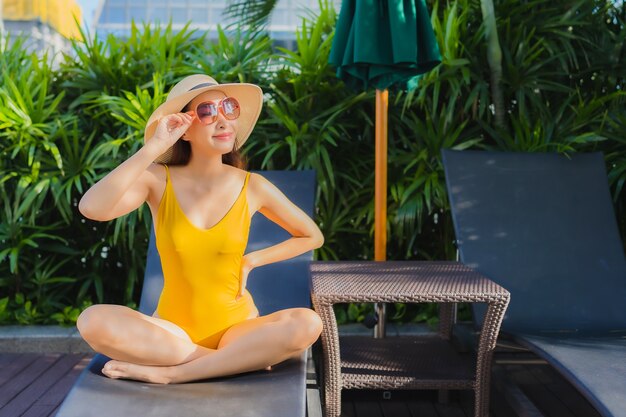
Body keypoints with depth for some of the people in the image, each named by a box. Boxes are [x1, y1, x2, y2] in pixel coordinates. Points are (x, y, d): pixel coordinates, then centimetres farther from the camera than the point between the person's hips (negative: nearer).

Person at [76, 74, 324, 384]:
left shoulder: (252, 187, -5)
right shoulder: (158, 180, -6)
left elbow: (312, 236, 10)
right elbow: (92, 208, -26)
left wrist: (250, 261, 0)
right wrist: (154, 148, -25)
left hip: (235, 327, 0)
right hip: (172, 327, 0)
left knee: (306, 324, -29)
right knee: (93, 320, -29)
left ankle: (170, 373, -22)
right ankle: (239, 359, -20)